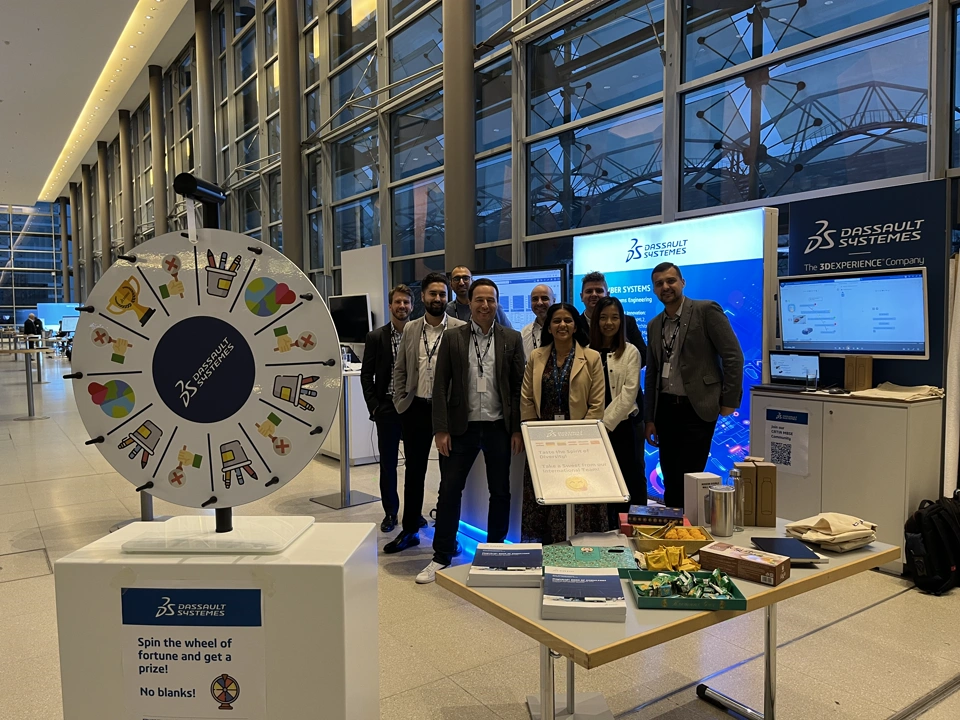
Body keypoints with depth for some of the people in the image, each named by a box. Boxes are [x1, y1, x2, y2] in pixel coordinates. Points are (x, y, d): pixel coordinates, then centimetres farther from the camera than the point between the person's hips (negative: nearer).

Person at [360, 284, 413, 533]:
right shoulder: (375, 337, 3)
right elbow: (366, 375, 4)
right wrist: (374, 407, -4)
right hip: (387, 408, 0)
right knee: (387, 462, 6)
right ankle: (390, 512, 19)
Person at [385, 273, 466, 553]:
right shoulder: (410, 329, 7)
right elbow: (399, 370, 11)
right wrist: (400, 403, 4)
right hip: (416, 408, 4)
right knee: (414, 470, 11)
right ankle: (409, 530, 24)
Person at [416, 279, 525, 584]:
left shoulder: (512, 339, 2)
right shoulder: (453, 338, 1)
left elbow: (519, 387, 1)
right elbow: (441, 387, -1)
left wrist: (518, 430, -4)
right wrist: (441, 430, -7)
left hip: (499, 427, 1)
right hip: (462, 427, 0)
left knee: (500, 492, 10)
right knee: (449, 491, 3)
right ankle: (441, 557, 17)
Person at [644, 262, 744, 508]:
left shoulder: (706, 310, -7)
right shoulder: (654, 325, 12)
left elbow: (733, 356, -9)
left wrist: (729, 402, -9)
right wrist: (649, 418, 13)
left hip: (697, 409, -6)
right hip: (665, 409, 6)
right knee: (670, 480, 10)